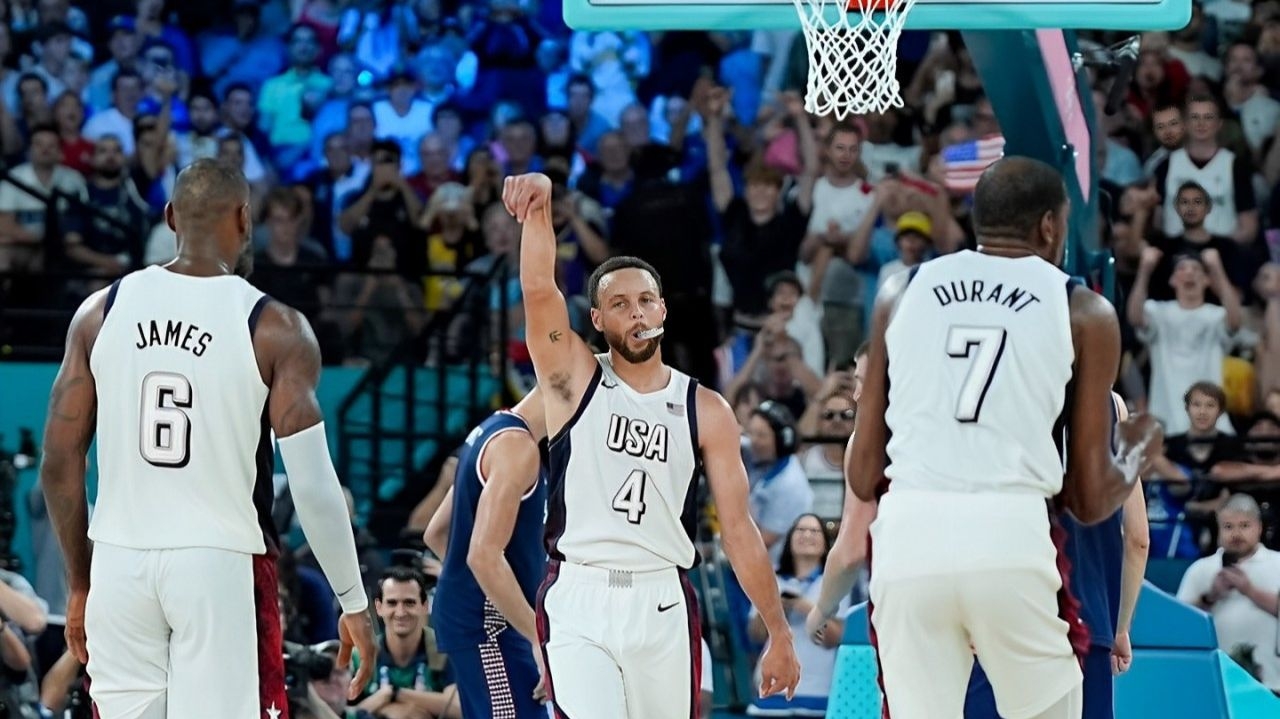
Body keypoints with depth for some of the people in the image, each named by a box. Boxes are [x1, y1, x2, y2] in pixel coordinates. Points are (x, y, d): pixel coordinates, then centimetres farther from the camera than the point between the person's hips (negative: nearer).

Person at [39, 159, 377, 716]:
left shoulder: (102, 311, 4)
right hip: (221, 565, -3)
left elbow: (59, 464, 5)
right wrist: (354, 603, 1)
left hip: (121, 561, 3)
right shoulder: (275, 329, -6)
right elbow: (314, 486, -9)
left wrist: (79, 583, 16)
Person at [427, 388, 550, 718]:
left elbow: (436, 533, 22)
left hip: (469, 613, 10)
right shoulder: (517, 446, -17)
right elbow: (485, 557, -26)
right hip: (487, 620, -10)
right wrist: (540, 639, -24)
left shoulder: (491, 431, 14)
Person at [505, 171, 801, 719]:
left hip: (662, 604, 2)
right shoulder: (575, 378, 4)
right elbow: (538, 289, -13)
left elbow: (738, 528, 7)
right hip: (578, 599, -2)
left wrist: (779, 633, 5)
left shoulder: (705, 411, 7)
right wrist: (539, 209, -31)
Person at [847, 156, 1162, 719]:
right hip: (1013, 540, -2)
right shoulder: (1084, 312, 8)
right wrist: (1139, 452, 31)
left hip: (908, 535, 2)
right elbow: (1091, 501, 9)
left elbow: (862, 477, 13)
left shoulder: (901, 292, 14)